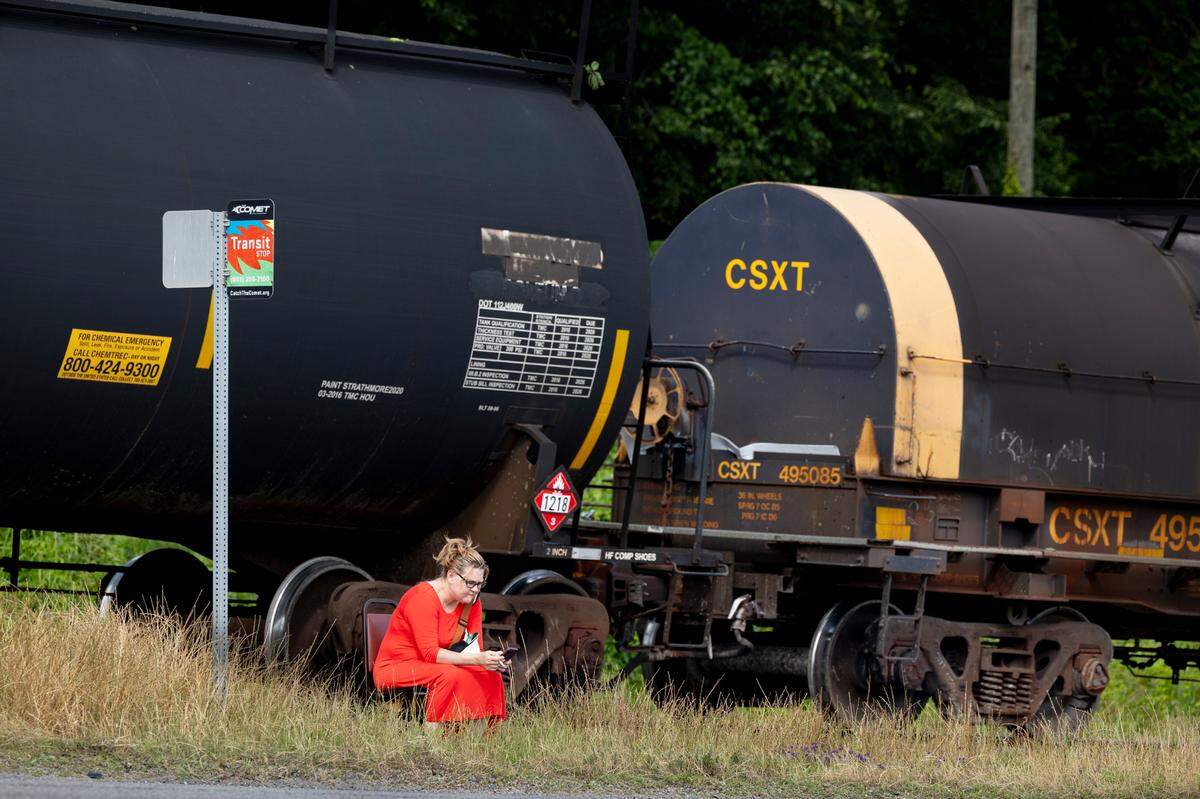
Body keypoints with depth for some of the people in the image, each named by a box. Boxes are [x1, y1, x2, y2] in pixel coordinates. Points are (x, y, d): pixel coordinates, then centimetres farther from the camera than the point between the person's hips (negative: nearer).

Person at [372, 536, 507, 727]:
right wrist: (477, 660, -36)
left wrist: (493, 661, -26)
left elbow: (476, 650, -1)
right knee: (451, 675, -34)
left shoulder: (471, 602, 1)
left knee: (490, 677, -13)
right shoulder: (422, 597, -22)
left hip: (431, 667, 7)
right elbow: (430, 653, -27)